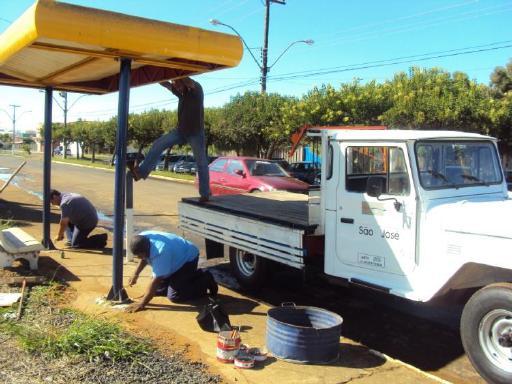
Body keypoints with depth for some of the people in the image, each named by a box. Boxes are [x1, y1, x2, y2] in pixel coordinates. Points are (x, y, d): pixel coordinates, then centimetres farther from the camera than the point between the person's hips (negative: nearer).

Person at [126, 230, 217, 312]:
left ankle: (205, 281, 4)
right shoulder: (142, 238, -17)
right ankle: (194, 275, 22)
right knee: (158, 290, 9)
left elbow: (156, 281, -35)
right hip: (176, 258, 9)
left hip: (188, 259, -9)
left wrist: (142, 304, -31)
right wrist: (135, 275, -1)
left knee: (174, 296, -14)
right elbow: (145, 258, 7)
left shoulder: (160, 252, -41)